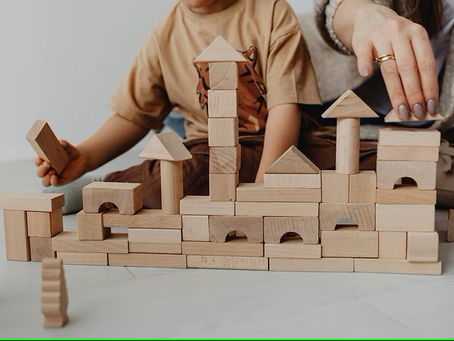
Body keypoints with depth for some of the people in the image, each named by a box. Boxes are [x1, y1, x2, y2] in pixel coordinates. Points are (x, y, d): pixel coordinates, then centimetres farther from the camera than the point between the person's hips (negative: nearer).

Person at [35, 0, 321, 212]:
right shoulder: (166, 34, 7)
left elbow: (285, 105, -10)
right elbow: (134, 114, 7)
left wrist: (262, 190, -23)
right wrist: (84, 158, -13)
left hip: (270, 150, -2)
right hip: (206, 148, 3)